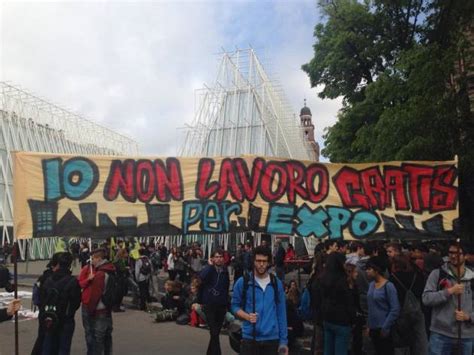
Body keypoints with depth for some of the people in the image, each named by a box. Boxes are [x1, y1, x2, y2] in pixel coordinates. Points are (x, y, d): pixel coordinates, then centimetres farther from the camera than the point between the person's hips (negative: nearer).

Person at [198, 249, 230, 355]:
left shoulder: (225, 271, 5)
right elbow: (201, 277, -24)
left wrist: (226, 304, 13)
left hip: (221, 306, 5)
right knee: (214, 333, -9)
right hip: (209, 305, -4)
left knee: (216, 332, 15)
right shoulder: (208, 270, -6)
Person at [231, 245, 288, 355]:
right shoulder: (243, 282, -2)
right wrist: (247, 316, -14)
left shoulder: (277, 283, 3)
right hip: (250, 337, -2)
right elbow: (235, 306, 6)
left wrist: (283, 340, 2)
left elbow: (281, 312, 6)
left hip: (272, 338, 2)